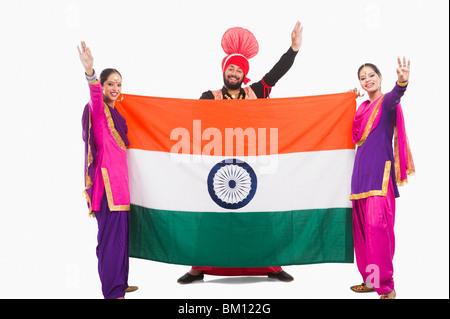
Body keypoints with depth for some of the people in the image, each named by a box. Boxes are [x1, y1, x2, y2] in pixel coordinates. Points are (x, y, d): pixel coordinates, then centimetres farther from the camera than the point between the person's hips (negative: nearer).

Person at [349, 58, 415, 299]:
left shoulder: (386, 102, -3)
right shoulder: (363, 107, 19)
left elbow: (396, 95, -26)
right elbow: (356, 134, 25)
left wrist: (402, 81, -50)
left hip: (380, 170, -8)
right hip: (361, 170, 8)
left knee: (377, 225, -17)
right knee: (362, 226, 9)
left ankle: (386, 287, -12)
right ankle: (369, 280, 18)